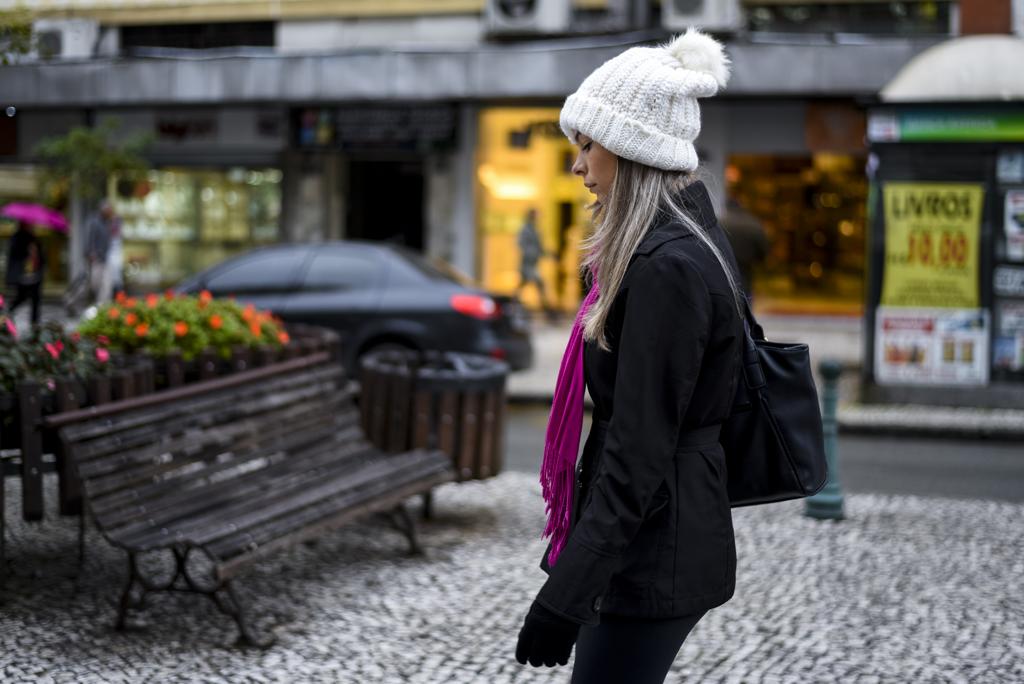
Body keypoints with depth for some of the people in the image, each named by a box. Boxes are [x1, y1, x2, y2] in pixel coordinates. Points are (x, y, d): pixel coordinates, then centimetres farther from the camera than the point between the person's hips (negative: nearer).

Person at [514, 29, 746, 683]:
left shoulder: (668, 268, -20)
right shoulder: (689, 243, 12)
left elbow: (638, 451, -23)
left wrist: (563, 597, -23)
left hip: (651, 549, -10)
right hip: (665, 535, 10)